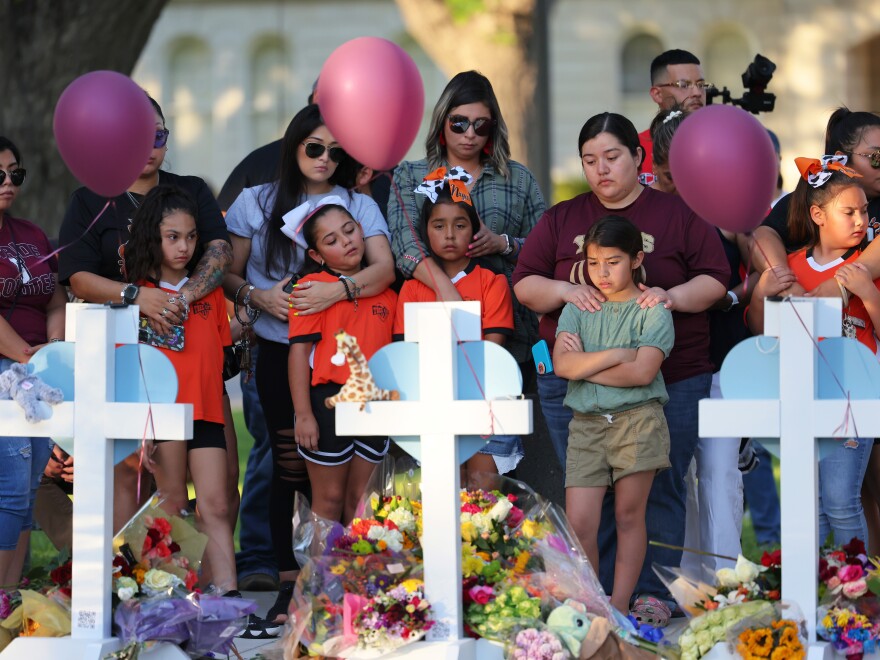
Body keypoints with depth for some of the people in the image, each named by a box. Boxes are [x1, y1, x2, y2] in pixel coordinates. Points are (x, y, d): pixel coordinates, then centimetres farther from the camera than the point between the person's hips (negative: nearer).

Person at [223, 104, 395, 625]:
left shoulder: (359, 205, 9)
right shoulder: (257, 203, 10)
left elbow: (385, 269, -6)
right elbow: (229, 274, 11)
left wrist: (337, 291, -22)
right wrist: (258, 297, -10)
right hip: (281, 353, 0)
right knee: (290, 468, -4)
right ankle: (290, 582, 2)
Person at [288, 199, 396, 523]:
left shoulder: (386, 293, 12)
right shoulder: (313, 287, -2)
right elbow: (299, 350, -7)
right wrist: (303, 414, -13)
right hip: (329, 399, -4)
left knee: (361, 500, 9)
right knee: (330, 499, 2)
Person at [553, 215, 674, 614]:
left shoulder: (652, 311, 1)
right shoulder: (578, 309, 10)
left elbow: (642, 372, -13)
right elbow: (562, 365, -5)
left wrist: (585, 364, -8)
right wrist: (618, 354, -12)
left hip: (637, 420, -2)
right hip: (586, 423, 3)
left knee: (629, 515, 3)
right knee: (579, 523, -5)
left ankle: (619, 607, 9)